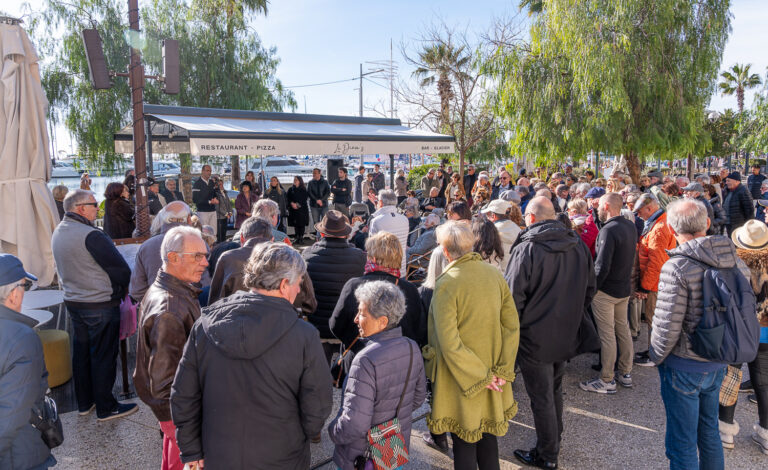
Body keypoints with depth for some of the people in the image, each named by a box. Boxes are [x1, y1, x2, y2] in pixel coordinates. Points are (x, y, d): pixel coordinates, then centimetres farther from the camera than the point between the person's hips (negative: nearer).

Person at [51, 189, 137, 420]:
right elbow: (121, 269, -20)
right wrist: (122, 289, -1)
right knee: (103, 356, 3)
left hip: (72, 302, 9)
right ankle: (106, 407, 15)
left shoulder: (58, 232, 5)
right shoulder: (91, 235, -23)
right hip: (101, 305, -8)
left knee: (81, 352, 18)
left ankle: (84, 402, 32)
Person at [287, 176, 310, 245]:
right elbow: (287, 198, 5)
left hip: (302, 209, -2)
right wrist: (292, 203, -13)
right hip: (293, 210, 2)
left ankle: (300, 238, 3)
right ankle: (296, 238, 7)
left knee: (302, 224, -3)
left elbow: (305, 198, -4)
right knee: (295, 224, 1)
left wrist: (298, 204, -13)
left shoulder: (304, 190, 4)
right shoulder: (290, 189, 11)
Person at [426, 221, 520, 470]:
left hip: (461, 377, -5)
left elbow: (449, 342, -23)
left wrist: (480, 376, -14)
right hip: (491, 370, 5)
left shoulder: (446, 283, -21)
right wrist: (503, 370, -2)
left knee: (464, 442, 13)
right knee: (488, 434, 23)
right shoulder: (495, 274, -5)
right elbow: (512, 325, -3)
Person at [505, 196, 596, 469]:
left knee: (541, 397, 8)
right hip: (567, 334, 7)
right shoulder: (578, 245, 0)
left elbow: (514, 296, -19)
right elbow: (590, 289, 9)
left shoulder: (526, 249, -20)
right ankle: (555, 440, 41)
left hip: (535, 338, -6)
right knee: (555, 390, 24)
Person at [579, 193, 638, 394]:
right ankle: (626, 374, 30)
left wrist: (592, 288, -15)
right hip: (625, 288, 9)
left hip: (606, 290, -9)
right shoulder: (631, 227, 5)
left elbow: (602, 266, -25)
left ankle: (607, 381, 10)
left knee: (607, 334, 0)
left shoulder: (608, 230, -23)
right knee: (623, 330, 18)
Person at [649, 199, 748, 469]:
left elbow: (667, 327, -22)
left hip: (684, 367, -7)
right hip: (718, 365, 7)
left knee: (682, 442, 9)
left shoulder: (677, 267, -24)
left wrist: (657, 356, -3)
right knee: (709, 429, 26)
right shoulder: (736, 262, -2)